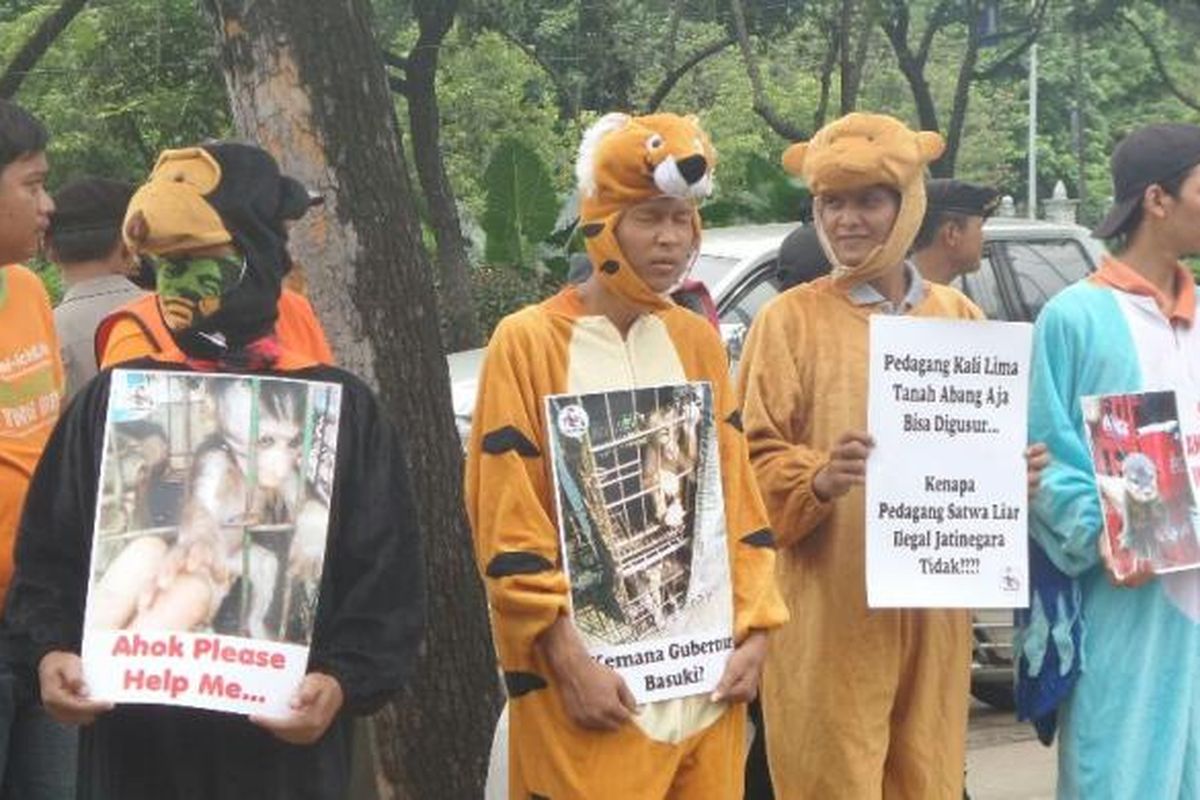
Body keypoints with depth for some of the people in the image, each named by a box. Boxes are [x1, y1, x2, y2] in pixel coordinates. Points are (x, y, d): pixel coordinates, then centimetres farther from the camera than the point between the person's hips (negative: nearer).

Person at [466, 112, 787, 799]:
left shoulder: (698, 341, 11)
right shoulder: (529, 343, -6)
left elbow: (739, 498, 13)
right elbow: (508, 527, -9)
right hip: (594, 683, -5)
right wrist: (570, 661, -14)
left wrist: (753, 631, 4)